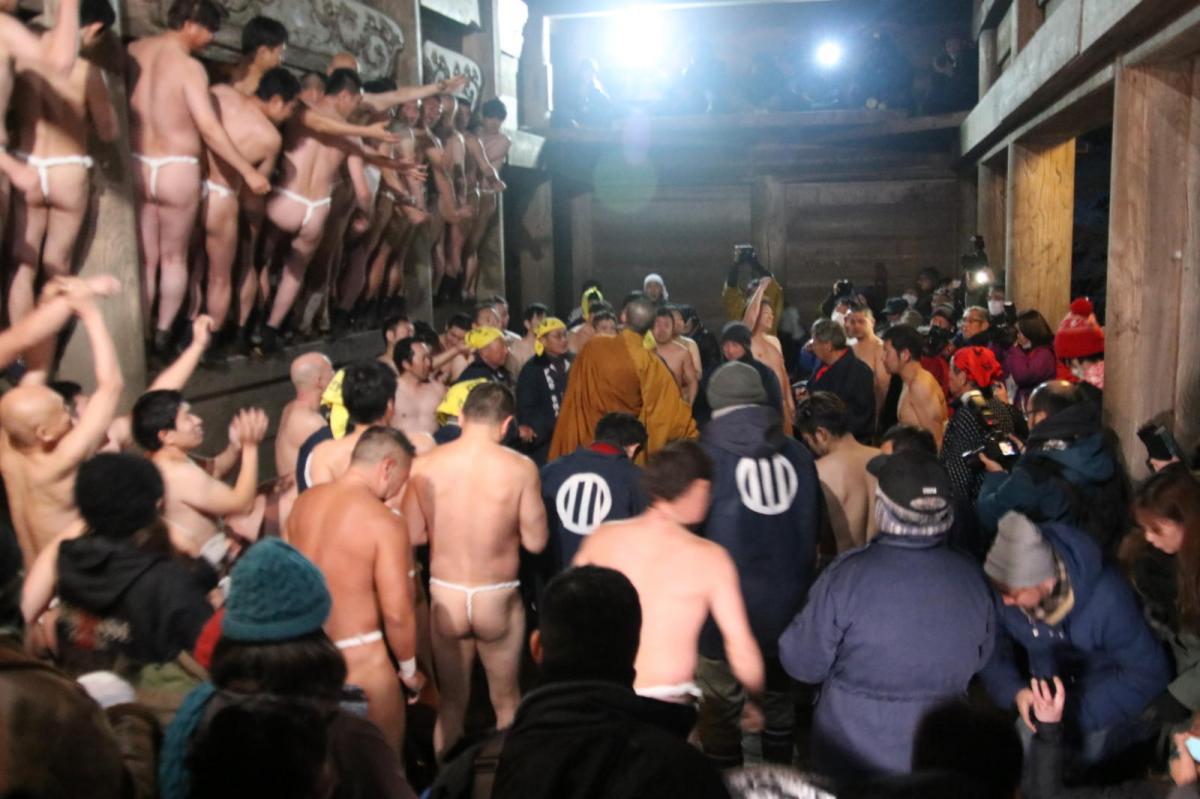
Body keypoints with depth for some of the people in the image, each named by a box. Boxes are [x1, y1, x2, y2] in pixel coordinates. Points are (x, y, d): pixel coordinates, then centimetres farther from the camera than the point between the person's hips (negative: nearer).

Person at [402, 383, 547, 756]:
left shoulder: (424, 465, -9)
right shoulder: (520, 468, -15)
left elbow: (411, 535, -5)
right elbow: (535, 541, -10)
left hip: (444, 596, 2)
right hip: (497, 598, -2)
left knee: (451, 701, 22)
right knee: (505, 701, 20)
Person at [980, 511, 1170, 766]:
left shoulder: (1106, 599, -31)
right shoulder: (1000, 591, -22)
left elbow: (1149, 674, -23)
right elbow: (993, 651, -7)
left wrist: (1077, 713, -28)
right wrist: (1016, 691, -27)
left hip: (1108, 687, -2)